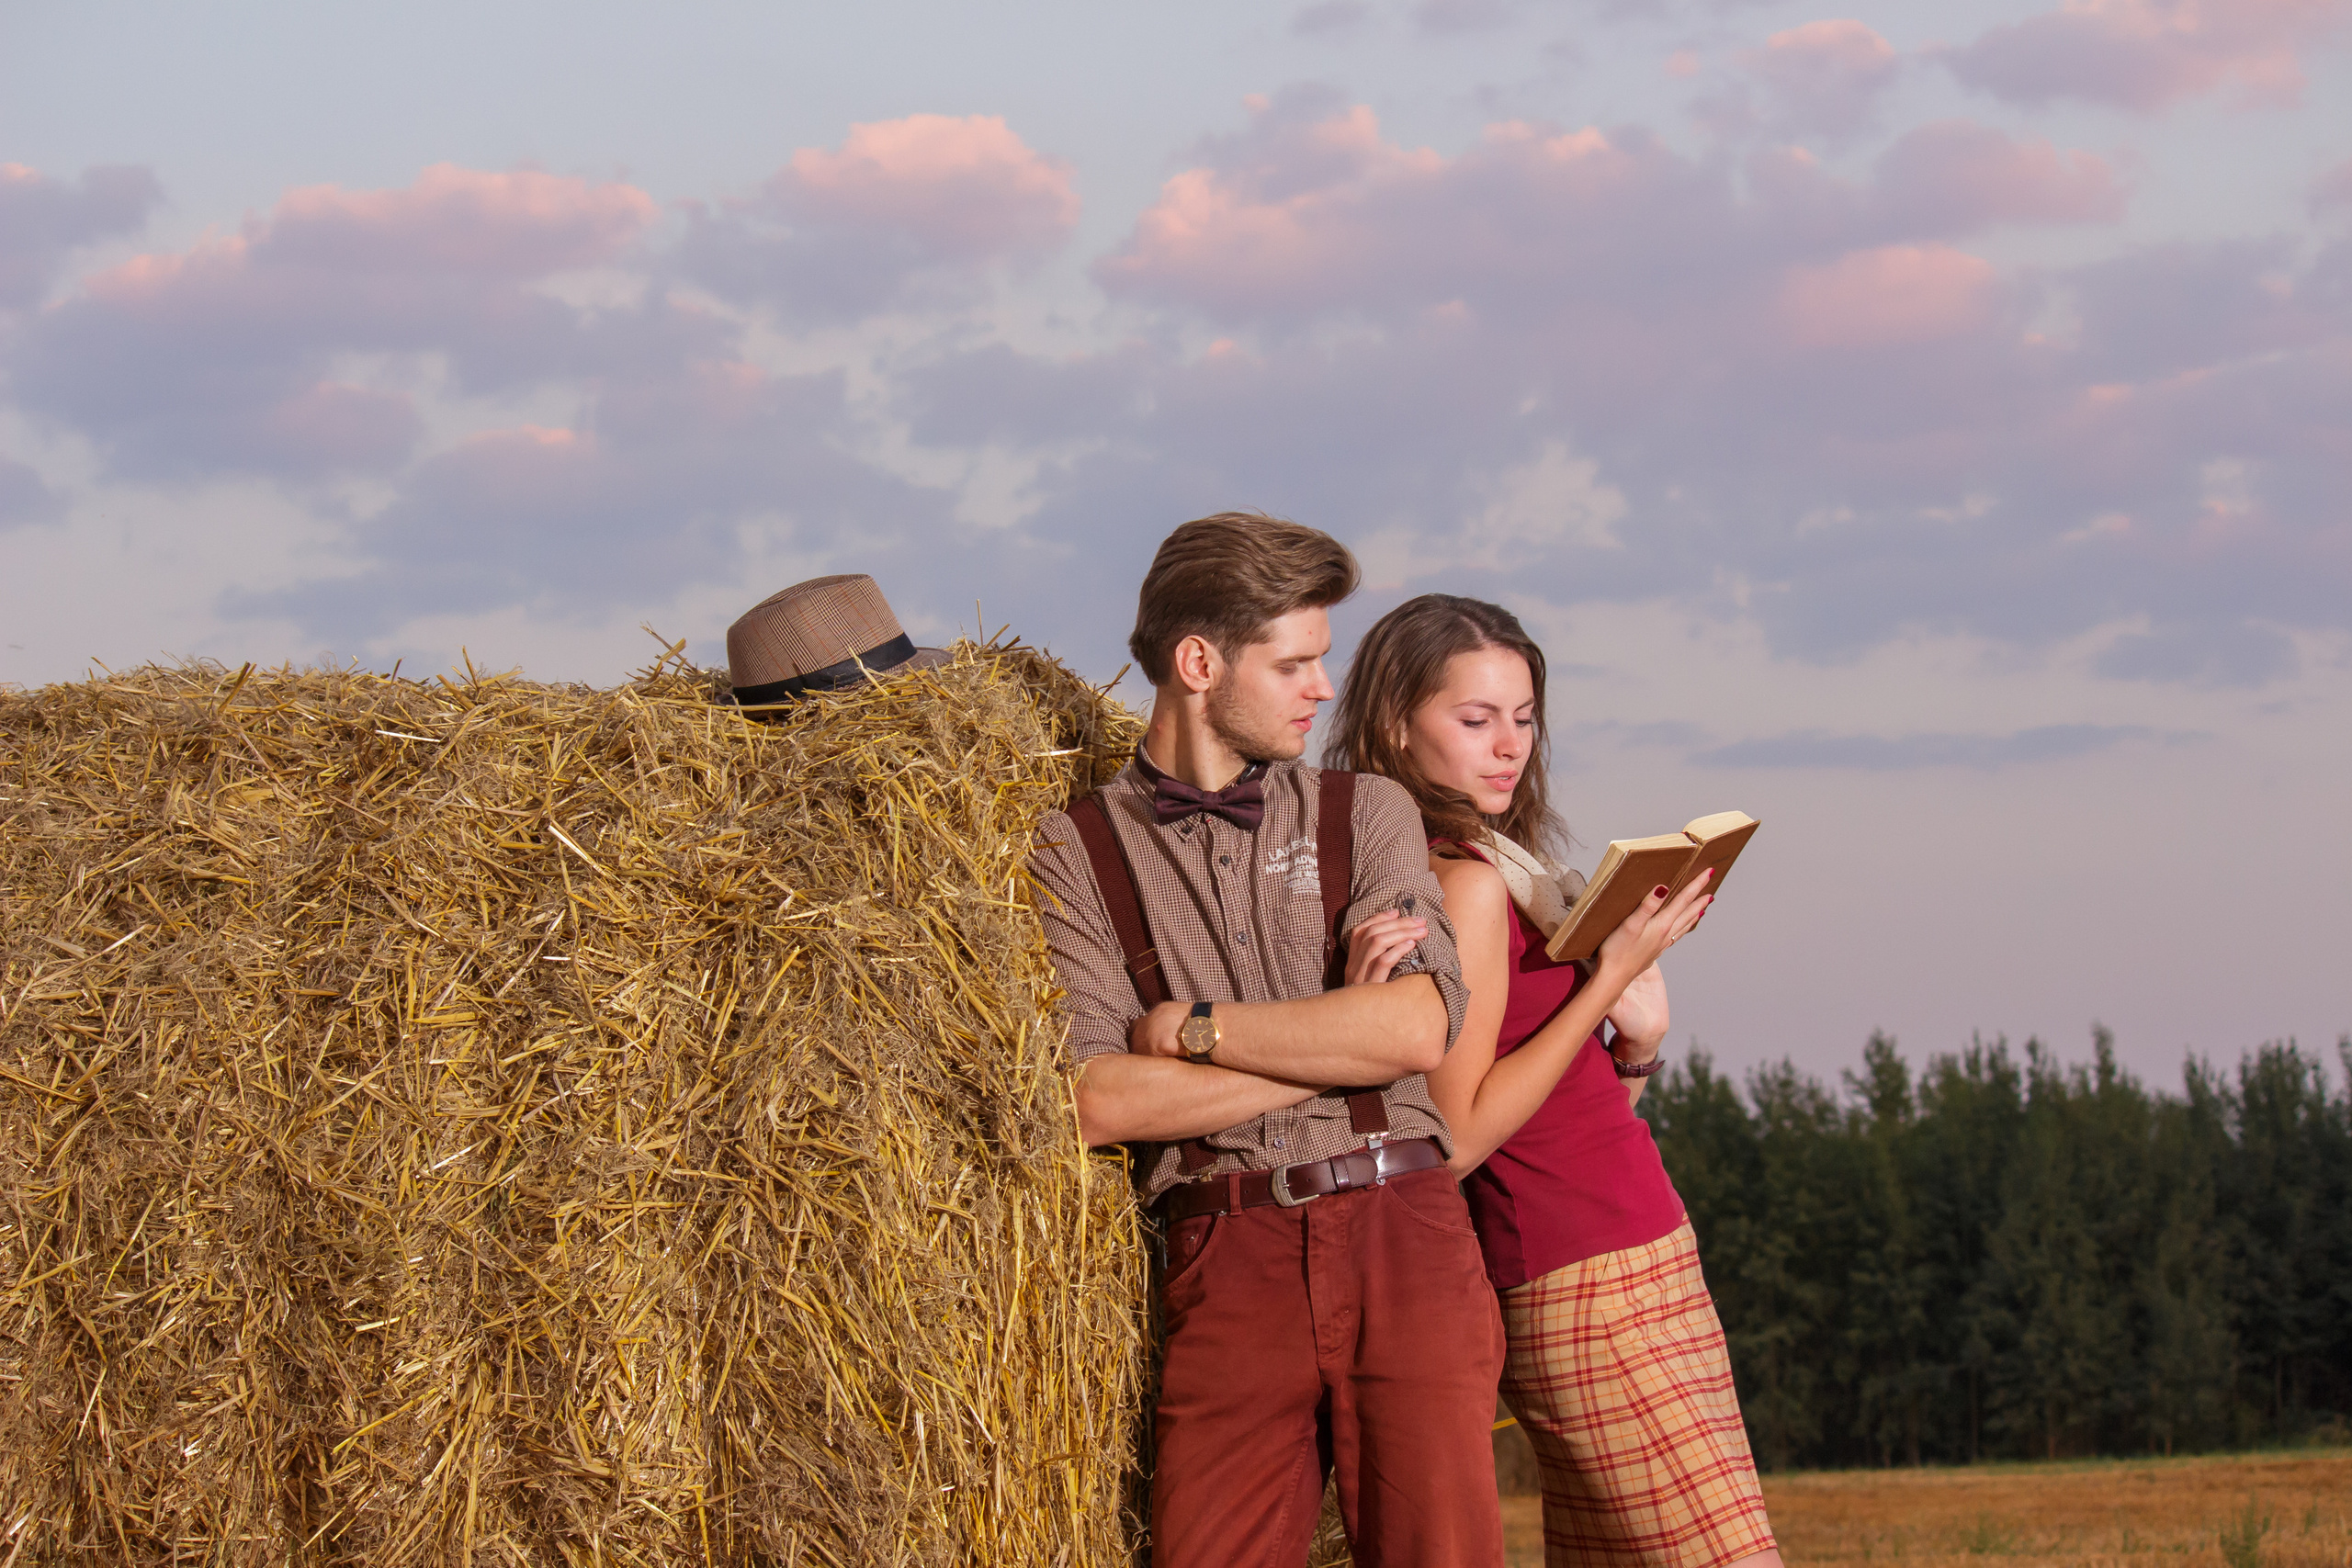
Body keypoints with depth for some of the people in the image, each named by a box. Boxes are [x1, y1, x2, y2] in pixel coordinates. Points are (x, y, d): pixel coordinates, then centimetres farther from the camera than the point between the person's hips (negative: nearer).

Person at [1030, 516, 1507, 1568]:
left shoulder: (1366, 813, 13)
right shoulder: (1076, 853, 8)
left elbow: (1419, 1029, -3)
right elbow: (1096, 1102, -5)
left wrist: (1186, 1026, -3)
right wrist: (1338, 1050, -4)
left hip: (1402, 1238, 1)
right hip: (1228, 1262, -1)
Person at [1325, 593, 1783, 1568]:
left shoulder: (1500, 872, 15)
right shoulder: (1468, 881, -12)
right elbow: (1455, 1138, -18)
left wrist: (1638, 1038, -4)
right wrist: (1610, 977, -16)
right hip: (1603, 1294, -10)